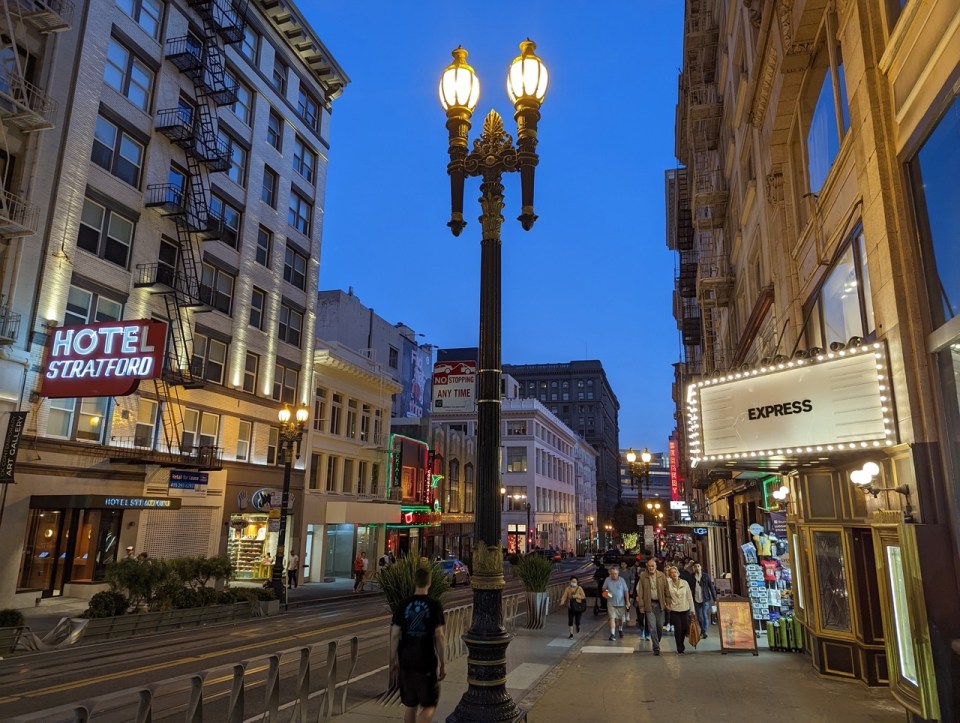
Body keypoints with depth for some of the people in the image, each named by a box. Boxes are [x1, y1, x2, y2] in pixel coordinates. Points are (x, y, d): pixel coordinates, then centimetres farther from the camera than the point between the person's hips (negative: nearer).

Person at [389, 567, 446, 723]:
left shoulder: (403, 605, -1)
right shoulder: (435, 606, -9)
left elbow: (394, 635, -1)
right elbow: (439, 636, -10)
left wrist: (393, 662, 8)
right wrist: (442, 665, -2)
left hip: (406, 662, 3)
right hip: (427, 663, -3)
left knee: (410, 706, 17)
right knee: (428, 706, 7)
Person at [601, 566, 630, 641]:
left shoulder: (621, 580, -5)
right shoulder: (607, 580, -5)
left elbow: (626, 591, -1)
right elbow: (604, 589, 8)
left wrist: (627, 601, -4)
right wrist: (606, 591, -15)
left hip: (621, 603, 1)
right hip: (611, 603, -1)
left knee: (620, 618, 14)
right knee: (612, 618, -10)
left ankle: (620, 629, 41)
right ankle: (612, 634, -8)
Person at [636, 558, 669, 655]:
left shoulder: (662, 576, 1)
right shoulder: (643, 577, -3)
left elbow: (666, 590, 4)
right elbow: (640, 592, -1)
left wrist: (667, 602, -2)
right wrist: (641, 606, -4)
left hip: (660, 603, 2)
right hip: (649, 604, -2)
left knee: (660, 626, 10)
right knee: (652, 627, -5)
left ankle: (657, 643, 33)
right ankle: (656, 648, 2)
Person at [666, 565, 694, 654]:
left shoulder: (684, 583, -2)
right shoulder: (668, 584, -4)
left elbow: (689, 597, 2)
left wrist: (692, 610, 2)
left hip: (685, 609, 1)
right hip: (675, 610, -1)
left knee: (685, 628, 4)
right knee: (678, 629, -3)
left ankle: (681, 644, 31)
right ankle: (680, 649, 10)